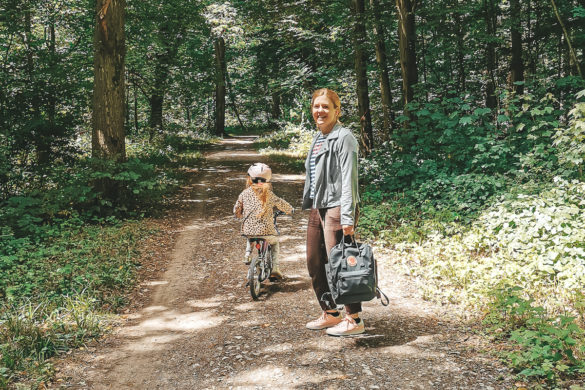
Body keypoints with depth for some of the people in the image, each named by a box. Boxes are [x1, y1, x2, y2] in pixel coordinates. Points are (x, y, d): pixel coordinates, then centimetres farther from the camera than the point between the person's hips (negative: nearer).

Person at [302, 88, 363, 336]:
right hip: (316, 209, 9)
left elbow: (348, 179, -16)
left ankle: (354, 319, 3)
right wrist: (310, 207, 18)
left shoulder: (344, 138, -9)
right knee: (314, 263, 12)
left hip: (336, 208, -9)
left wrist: (347, 217, -22)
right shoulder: (318, 138, 17)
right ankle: (330, 314, 25)